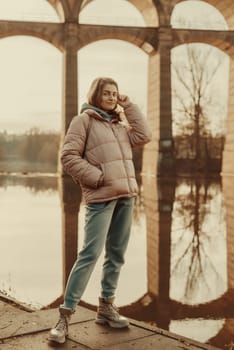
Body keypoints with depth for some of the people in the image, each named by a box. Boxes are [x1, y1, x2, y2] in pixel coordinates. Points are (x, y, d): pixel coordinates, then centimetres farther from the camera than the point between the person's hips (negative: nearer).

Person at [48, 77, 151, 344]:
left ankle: (106, 307, 20)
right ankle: (65, 314, -6)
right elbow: (68, 156, -8)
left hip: (126, 195, 7)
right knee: (91, 253, -12)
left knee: (116, 253, 9)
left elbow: (143, 136, 8)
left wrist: (128, 107, 10)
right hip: (101, 197, -7)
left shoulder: (119, 125, 21)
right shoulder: (84, 120, 1)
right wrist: (97, 177, -13)